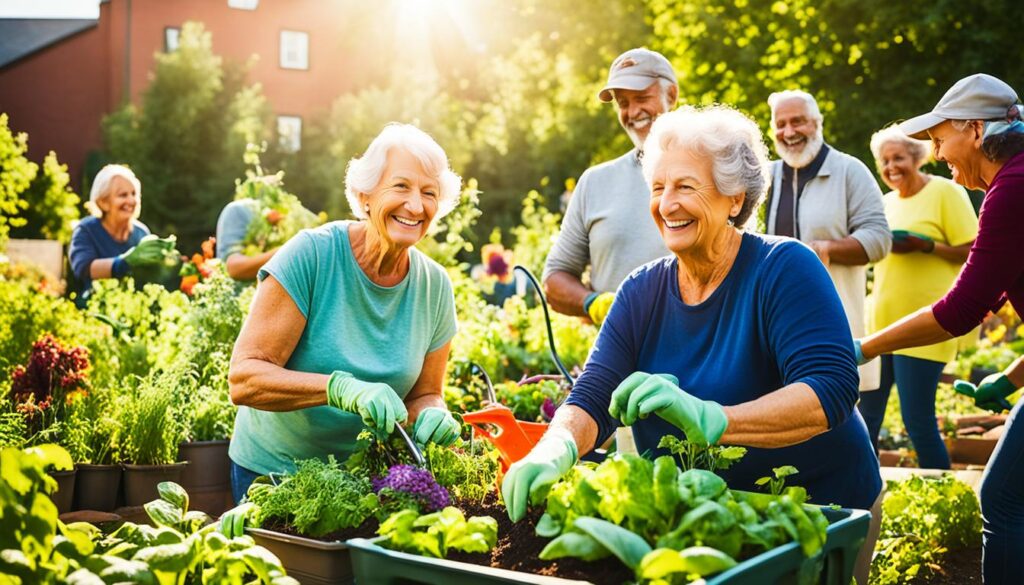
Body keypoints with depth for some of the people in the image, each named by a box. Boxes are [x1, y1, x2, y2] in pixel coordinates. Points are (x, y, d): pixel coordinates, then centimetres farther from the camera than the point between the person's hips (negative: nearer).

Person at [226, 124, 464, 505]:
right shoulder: (311, 255, -17)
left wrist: (432, 416, -18)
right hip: (272, 470, -4)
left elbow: (425, 395, 6)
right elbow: (243, 378, -22)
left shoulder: (435, 286, -4)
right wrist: (342, 388, -36)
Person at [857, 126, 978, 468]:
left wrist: (925, 246, -21)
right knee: (867, 415, 8)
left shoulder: (945, 192, -5)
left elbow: (973, 251, -10)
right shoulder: (886, 202, 15)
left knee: (918, 420, -5)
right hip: (880, 323, 7)